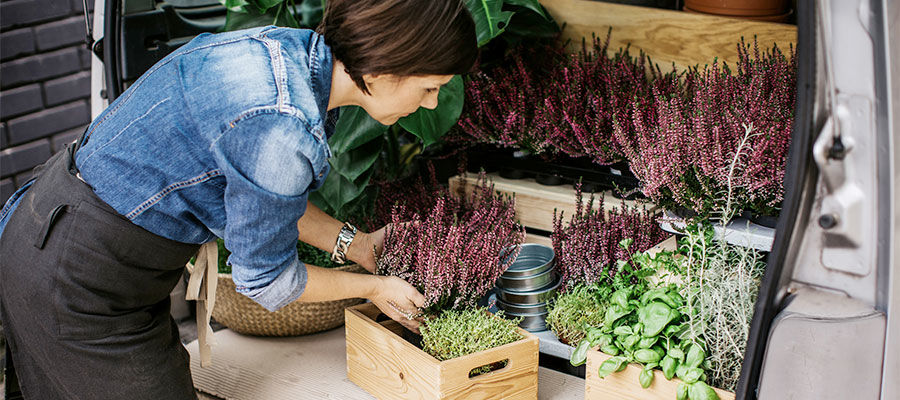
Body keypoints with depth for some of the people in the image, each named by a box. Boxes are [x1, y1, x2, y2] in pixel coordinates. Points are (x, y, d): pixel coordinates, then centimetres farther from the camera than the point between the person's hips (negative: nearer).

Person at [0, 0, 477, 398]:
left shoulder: (293, 48, -5)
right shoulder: (281, 128, -33)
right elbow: (265, 279, -17)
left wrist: (355, 244, 10)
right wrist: (373, 287, -3)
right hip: (78, 281, -9)